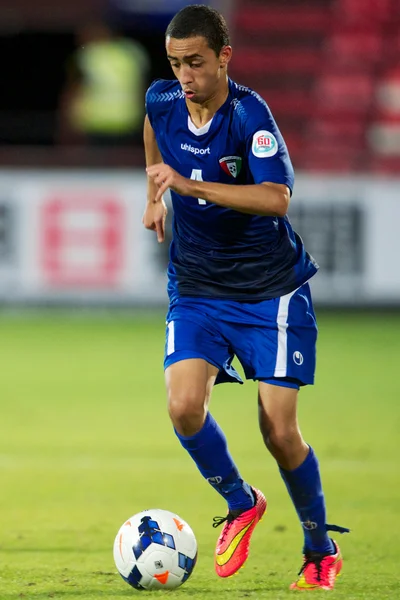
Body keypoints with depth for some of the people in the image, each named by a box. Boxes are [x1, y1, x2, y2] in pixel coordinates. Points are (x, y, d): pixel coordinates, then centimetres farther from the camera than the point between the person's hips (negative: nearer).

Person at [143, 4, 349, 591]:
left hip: (271, 289, -4)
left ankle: (321, 550, 18)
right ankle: (240, 504, 7)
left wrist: (189, 184, -40)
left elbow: (276, 197, -35)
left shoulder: (249, 114, -21)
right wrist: (155, 194, 26)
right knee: (184, 405, -20)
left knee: (280, 432, -6)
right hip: (196, 291, 4)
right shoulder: (162, 101, -4)